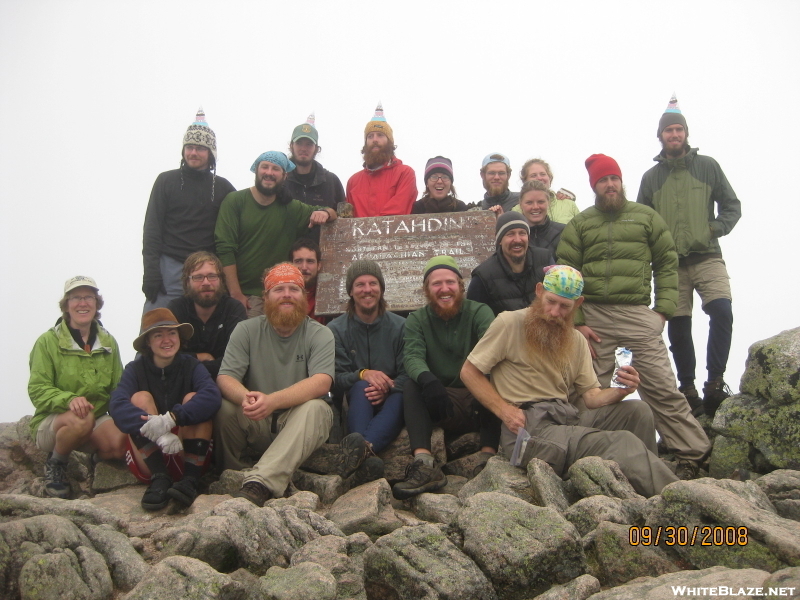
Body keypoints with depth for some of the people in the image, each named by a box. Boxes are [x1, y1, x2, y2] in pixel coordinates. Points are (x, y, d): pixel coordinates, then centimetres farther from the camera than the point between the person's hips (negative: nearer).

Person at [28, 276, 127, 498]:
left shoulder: (108, 342, 8)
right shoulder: (48, 342, -4)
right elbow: (37, 390, -11)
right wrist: (69, 399, -31)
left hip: (98, 418, 3)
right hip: (50, 421, -2)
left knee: (121, 442, -30)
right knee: (81, 419, -37)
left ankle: (96, 458, 6)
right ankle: (55, 463, -6)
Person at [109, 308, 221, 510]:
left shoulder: (191, 365, -1)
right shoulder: (135, 369, -1)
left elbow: (212, 397, -23)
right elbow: (117, 406, -23)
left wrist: (172, 418, -39)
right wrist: (159, 433, -39)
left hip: (187, 455, 0)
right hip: (148, 459, 0)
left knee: (193, 399, -18)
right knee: (140, 397, -16)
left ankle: (190, 480, -31)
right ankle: (159, 478, -29)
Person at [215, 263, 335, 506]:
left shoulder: (319, 334, -3)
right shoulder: (246, 330, 3)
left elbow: (321, 383, -20)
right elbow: (225, 378, -9)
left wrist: (273, 400, -36)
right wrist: (246, 397, -34)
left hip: (300, 425, -1)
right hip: (254, 427, 1)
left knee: (315, 408, -32)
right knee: (225, 405, -26)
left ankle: (260, 483, -44)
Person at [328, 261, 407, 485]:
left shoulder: (399, 326, 4)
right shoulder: (335, 330, 2)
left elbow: (407, 374, -4)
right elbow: (335, 380, -6)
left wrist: (387, 388, -26)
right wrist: (363, 374, -27)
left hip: (388, 406, 1)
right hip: (353, 406, -1)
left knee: (400, 397, -34)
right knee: (361, 387, -34)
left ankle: (364, 447, -62)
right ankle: (366, 457, -59)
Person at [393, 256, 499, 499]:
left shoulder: (479, 312, 0)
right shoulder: (417, 320, 7)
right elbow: (413, 356, -13)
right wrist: (427, 380, -37)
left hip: (480, 405, -1)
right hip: (443, 408, 1)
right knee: (411, 385, -25)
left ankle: (488, 458, -33)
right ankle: (424, 465, -39)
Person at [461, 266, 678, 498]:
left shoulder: (576, 340, 18)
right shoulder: (509, 324, -2)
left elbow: (591, 397, 12)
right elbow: (469, 372, -1)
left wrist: (621, 391, -10)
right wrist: (504, 410, -12)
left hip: (569, 416, 7)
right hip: (527, 426, -7)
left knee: (638, 411, -14)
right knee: (622, 443, -24)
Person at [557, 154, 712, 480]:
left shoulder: (647, 217, 11)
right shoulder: (579, 224, 10)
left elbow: (667, 263, 10)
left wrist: (663, 309, -1)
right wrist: (577, 322, -4)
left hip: (637, 314, -1)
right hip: (592, 316, 1)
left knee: (661, 386, -6)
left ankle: (692, 453, 4)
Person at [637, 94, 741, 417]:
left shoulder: (708, 166, 9)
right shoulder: (651, 177, 11)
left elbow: (732, 206, 10)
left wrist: (716, 228, -6)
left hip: (707, 259, -1)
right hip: (670, 264, 1)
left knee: (722, 310, -23)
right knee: (678, 328, 3)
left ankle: (715, 380, -15)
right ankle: (688, 388, 15)